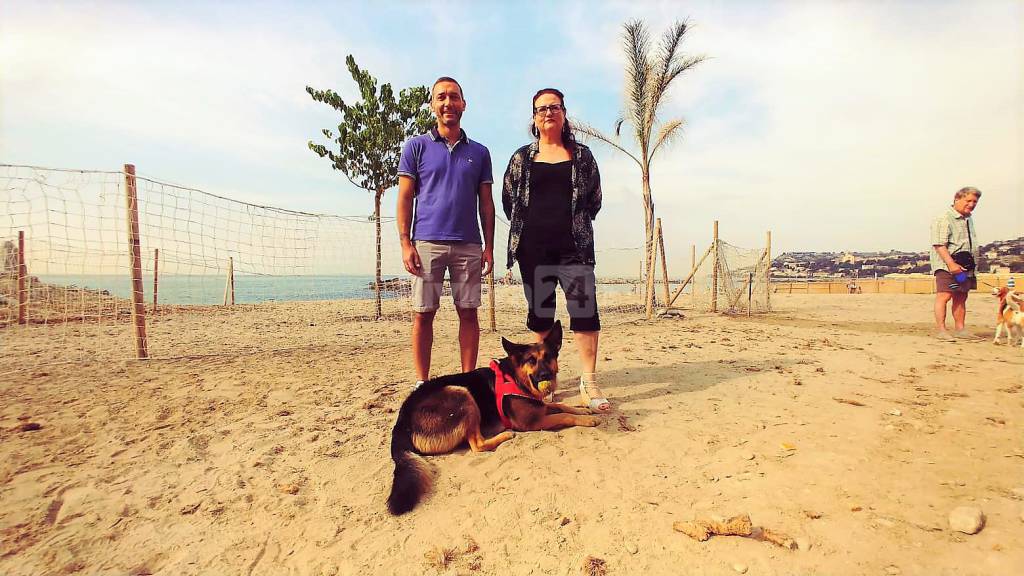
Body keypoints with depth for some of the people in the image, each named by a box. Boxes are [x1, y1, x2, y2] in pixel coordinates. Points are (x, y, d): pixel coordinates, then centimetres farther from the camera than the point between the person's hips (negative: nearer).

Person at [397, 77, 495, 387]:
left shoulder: (479, 152, 14)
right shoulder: (416, 147, 8)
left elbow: (486, 203, 13)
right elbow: (405, 198, 3)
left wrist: (489, 246, 4)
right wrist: (405, 242, -7)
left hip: (469, 245, 2)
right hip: (427, 243, -2)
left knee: (468, 313, 4)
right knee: (423, 314, 1)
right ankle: (421, 382, 12)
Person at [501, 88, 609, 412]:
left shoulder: (582, 156, 11)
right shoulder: (521, 158, 11)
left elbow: (595, 200, 14)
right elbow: (508, 200, 13)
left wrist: (576, 227, 10)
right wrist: (529, 228, 9)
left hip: (575, 248, -1)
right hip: (533, 250, 1)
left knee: (585, 311, -8)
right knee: (539, 314, 6)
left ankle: (589, 382, -2)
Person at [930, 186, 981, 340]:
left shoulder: (968, 219, 20)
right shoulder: (944, 219, -10)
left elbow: (971, 245, 29)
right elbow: (939, 245, -18)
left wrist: (972, 265, 23)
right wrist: (951, 264, -24)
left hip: (965, 267, 9)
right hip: (947, 266, -9)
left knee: (961, 298, 10)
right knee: (944, 296, -11)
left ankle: (959, 329, 16)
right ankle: (941, 330, -10)